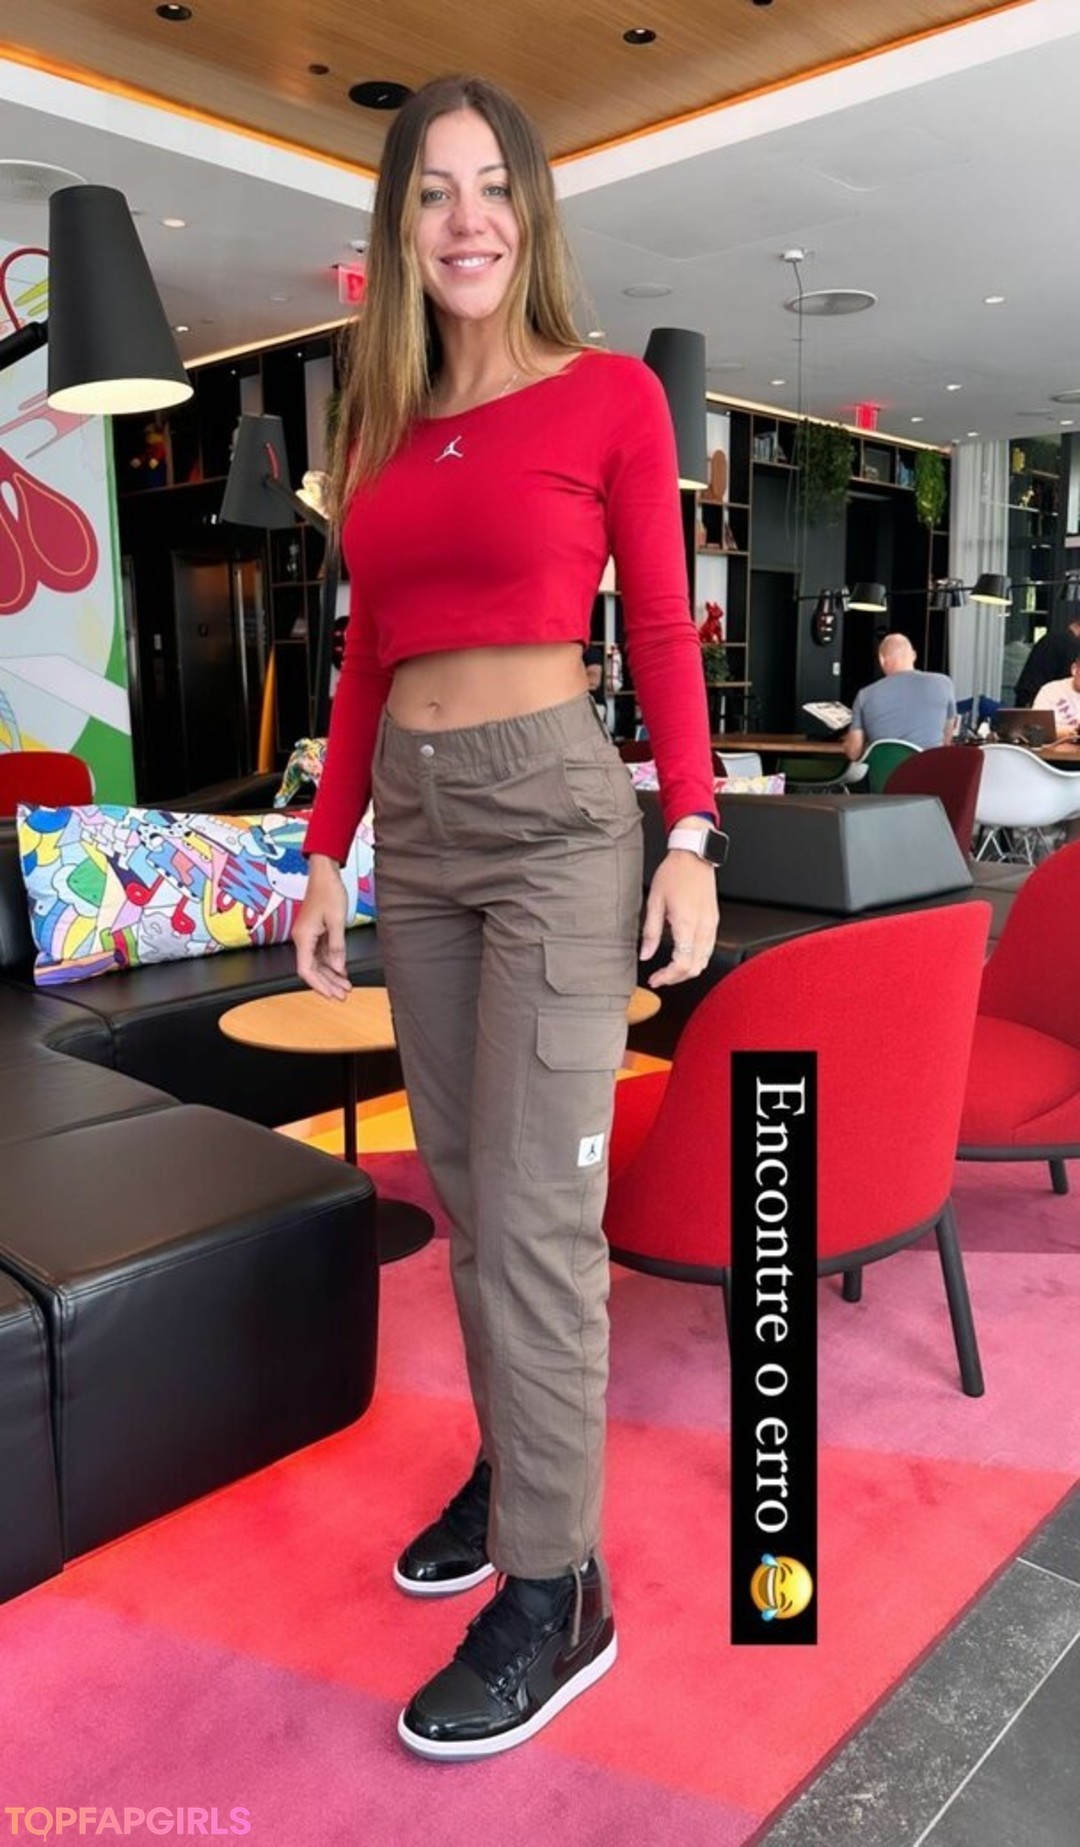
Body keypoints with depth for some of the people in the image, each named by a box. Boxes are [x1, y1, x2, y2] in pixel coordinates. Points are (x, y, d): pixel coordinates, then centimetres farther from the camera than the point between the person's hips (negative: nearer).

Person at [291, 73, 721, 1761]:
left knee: (536, 1210, -6)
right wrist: (328, 852, 11)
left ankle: (556, 1595, 8)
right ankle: (515, 1468, 31)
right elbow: (368, 655, 14)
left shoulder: (610, 394, 1)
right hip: (413, 818, 6)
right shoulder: (382, 425, 14)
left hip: (555, 806, -6)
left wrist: (692, 835, -11)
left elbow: (664, 631, -2)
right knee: (466, 1192, 12)